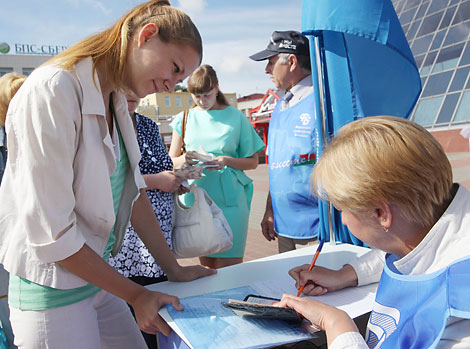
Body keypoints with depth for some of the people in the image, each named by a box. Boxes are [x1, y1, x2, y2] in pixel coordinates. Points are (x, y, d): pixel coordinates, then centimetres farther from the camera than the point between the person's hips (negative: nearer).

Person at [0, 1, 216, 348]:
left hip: (97, 277, 8)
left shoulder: (115, 101, 5)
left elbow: (133, 193, 10)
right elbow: (51, 234, -23)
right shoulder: (52, 91, -22)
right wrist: (136, 295, -14)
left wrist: (174, 270, 10)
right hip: (53, 293, -7)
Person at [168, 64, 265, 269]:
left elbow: (252, 161, 6)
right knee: (207, 265, 8)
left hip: (229, 200, -1)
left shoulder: (235, 117, 5)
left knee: (229, 268, -2)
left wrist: (227, 161, -13)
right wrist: (184, 159, -12)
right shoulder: (184, 119, 9)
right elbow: (171, 161, 11)